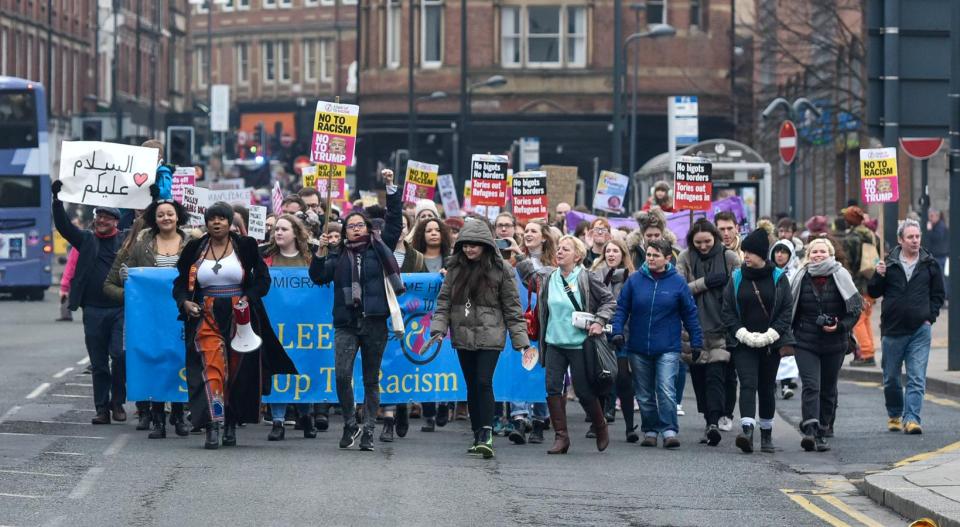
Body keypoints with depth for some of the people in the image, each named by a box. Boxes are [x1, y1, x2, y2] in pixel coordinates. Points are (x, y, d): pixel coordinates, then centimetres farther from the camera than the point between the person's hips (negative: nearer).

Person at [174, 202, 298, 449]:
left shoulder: (244, 247, 3)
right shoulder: (195, 250, 7)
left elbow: (263, 278, 4)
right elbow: (181, 282, 13)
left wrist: (248, 299, -12)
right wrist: (184, 302, -7)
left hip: (239, 317, 0)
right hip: (207, 317, 0)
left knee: (238, 371, 6)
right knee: (211, 368, -14)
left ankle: (231, 424, 20)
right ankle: (213, 428, -23)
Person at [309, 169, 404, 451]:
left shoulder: (379, 249, 9)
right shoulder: (339, 257, 12)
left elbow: (394, 221, 5)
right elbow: (318, 277, 7)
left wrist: (391, 188, -1)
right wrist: (320, 254, -6)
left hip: (374, 324, 0)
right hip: (346, 324, 0)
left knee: (371, 380, 5)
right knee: (342, 374, -15)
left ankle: (368, 431, 11)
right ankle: (350, 424, 2)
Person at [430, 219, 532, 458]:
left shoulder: (501, 269, -3)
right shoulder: (456, 268, 7)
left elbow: (512, 308, -2)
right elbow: (443, 302, 8)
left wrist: (520, 340, -5)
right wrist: (438, 329, -6)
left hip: (489, 336, -4)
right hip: (463, 337, 4)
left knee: (484, 383, -15)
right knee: (472, 386, 9)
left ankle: (486, 436, -19)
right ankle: (478, 436, 15)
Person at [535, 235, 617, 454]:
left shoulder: (585, 279, -6)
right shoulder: (548, 281, 8)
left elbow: (609, 300, -1)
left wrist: (599, 322, -13)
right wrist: (541, 341, 13)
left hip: (579, 344, -5)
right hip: (554, 343, 5)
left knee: (584, 391, 1)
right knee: (553, 388, -5)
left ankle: (601, 429, 24)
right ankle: (561, 436, 1)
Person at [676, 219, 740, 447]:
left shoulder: (729, 258, 4)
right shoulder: (686, 258, 7)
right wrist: (705, 282, -13)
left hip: (720, 328, -2)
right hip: (694, 329, 2)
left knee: (715, 374, -14)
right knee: (699, 376, 6)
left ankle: (713, 421, -22)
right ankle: (710, 421, 17)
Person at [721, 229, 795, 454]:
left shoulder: (779, 278, 2)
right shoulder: (737, 278, 5)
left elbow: (786, 310, 0)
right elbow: (727, 310, 3)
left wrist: (770, 334, -11)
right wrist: (743, 334, -9)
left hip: (770, 343, 0)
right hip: (743, 343, 0)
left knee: (767, 388, 9)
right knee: (748, 384, -15)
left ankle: (767, 435, 20)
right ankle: (747, 430, -29)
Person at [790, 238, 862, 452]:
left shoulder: (840, 277, -1)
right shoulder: (801, 278, 3)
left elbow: (856, 307, 1)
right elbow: (789, 309, 11)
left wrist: (840, 326, -12)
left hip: (834, 343, 1)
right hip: (805, 342, -1)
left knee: (828, 390, 9)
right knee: (810, 386, -15)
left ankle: (821, 432, 19)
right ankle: (810, 430, -26)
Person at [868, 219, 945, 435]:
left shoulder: (930, 264, 3)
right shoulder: (889, 263, 2)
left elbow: (938, 294, 11)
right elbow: (873, 293, 6)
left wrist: (930, 317, 0)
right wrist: (879, 277, -12)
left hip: (920, 330, -1)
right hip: (892, 330, 1)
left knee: (917, 379, -8)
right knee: (891, 378, 11)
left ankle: (911, 418, -10)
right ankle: (894, 415, 27)